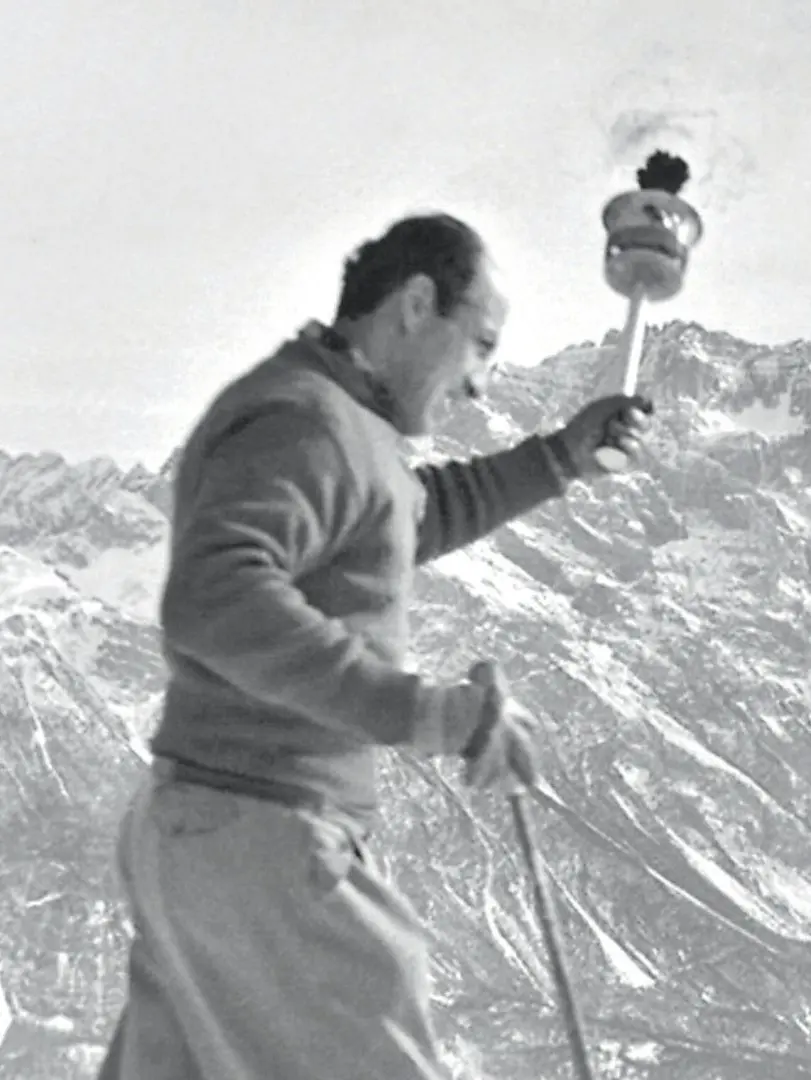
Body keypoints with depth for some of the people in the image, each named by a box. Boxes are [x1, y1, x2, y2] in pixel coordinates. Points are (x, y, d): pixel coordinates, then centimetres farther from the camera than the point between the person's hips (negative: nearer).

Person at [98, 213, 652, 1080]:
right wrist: (422, 711, -34)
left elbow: (409, 519, 37)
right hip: (261, 841, -10)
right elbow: (216, 601, -32)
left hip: (199, 834, 10)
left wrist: (559, 458, 28)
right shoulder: (300, 421, -15)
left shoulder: (325, 419, 18)